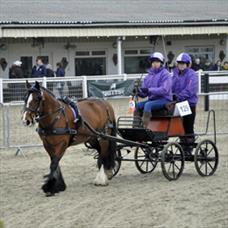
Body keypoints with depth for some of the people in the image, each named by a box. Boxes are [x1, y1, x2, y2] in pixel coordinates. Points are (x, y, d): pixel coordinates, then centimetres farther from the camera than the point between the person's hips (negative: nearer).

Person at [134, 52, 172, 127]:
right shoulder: (149, 76, 16)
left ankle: (144, 126, -40)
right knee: (138, 105, -16)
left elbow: (164, 89, -19)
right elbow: (144, 93, 13)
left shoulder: (165, 74, -4)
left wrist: (149, 90, -26)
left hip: (164, 99, -7)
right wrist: (138, 92, -11)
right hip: (152, 99, 7)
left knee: (148, 105, -32)